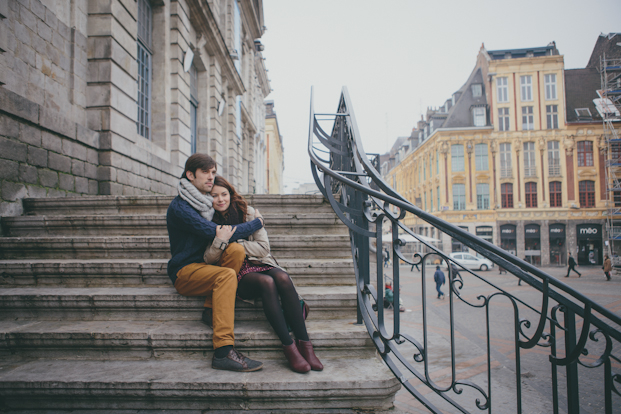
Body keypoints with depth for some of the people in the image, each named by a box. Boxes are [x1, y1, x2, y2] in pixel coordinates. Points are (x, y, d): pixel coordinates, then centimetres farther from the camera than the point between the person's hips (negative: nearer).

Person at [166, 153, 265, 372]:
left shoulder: (207, 203, 12)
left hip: (206, 265, 7)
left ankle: (212, 308, -14)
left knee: (237, 250, -20)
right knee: (227, 275, -34)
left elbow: (223, 234, 12)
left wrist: (224, 235, -16)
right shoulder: (179, 207, -15)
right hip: (184, 272, -7)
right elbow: (213, 233, -22)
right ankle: (223, 352, -39)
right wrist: (257, 222, -12)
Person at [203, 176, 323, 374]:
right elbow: (209, 259, -4)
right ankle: (289, 347, -32)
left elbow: (263, 247, -1)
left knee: (283, 278, -32)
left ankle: (305, 344, -31)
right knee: (266, 282, -34)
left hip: (260, 263, 2)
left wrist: (234, 243, -10)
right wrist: (220, 240, -22)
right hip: (237, 274, -2)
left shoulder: (248, 212, 4)